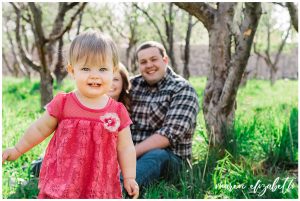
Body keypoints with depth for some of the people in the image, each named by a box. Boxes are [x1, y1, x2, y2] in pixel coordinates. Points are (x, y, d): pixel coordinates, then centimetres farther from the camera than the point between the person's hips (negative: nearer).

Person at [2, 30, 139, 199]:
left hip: (101, 186, 1)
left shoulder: (118, 111, -4)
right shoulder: (63, 104, -6)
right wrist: (18, 150, 15)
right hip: (62, 184, 0)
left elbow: (125, 148, 4)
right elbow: (40, 129, 8)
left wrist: (129, 178, 2)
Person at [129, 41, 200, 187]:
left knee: (154, 157, -38)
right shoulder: (132, 84, 12)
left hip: (169, 156, -5)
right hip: (131, 152, 5)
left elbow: (170, 134, -16)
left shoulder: (182, 90, -4)